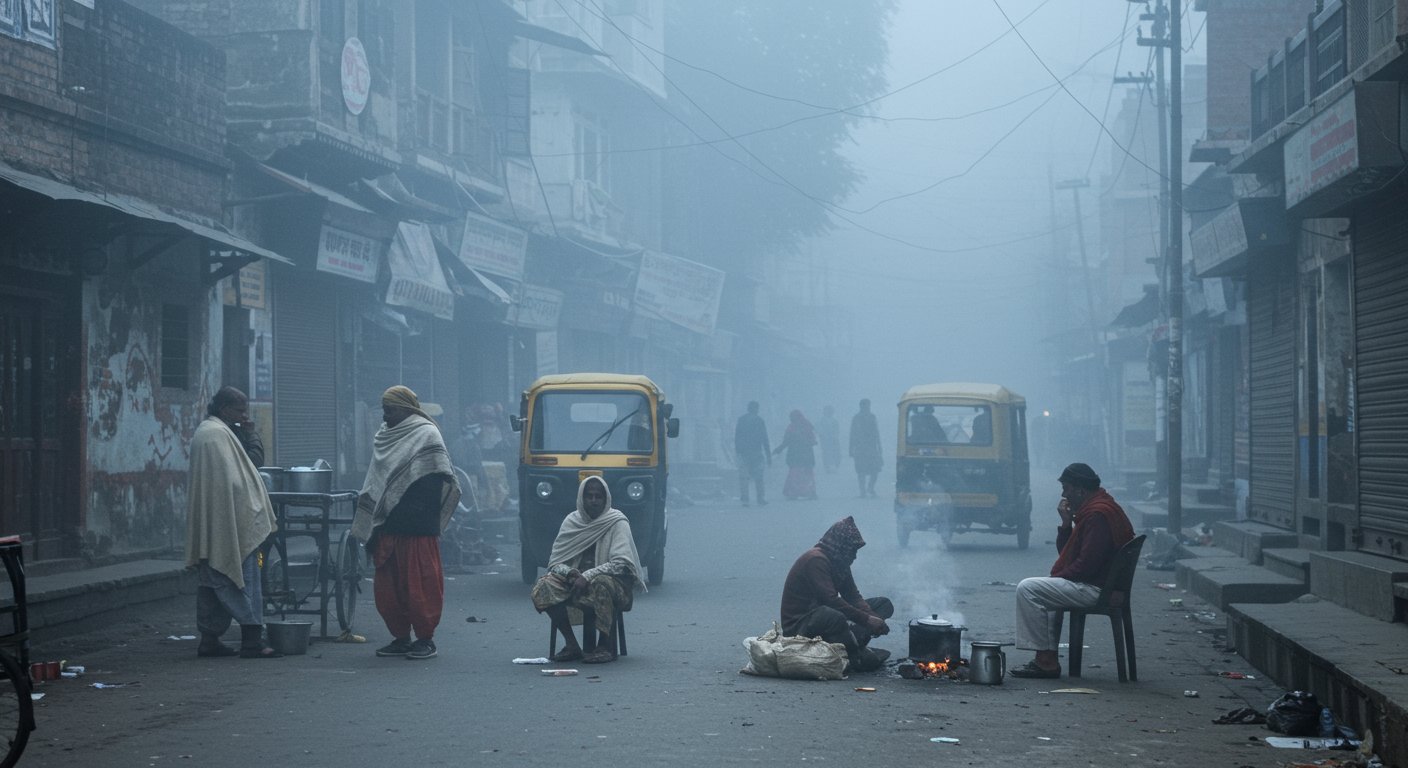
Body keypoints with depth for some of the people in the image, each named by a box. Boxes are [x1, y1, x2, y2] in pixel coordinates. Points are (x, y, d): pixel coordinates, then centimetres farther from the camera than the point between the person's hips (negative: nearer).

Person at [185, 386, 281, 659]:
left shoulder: (205, 432, 19)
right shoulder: (219, 434, -14)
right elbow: (232, 481, -19)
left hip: (209, 528, 11)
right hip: (229, 522, -11)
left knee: (212, 582, 10)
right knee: (244, 578, -9)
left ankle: (209, 639, 11)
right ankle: (251, 641, -12)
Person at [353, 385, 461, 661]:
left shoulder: (426, 435, -5)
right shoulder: (385, 435, 17)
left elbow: (435, 483, -12)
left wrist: (423, 515, -19)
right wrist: (371, 519, 18)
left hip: (417, 528, -8)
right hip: (387, 526, 8)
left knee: (420, 584, -4)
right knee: (387, 584, 8)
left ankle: (426, 639, 4)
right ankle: (400, 638, 17)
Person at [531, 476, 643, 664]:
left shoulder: (617, 522, -6)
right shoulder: (572, 522, 7)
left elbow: (620, 563, -17)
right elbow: (554, 561, 5)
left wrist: (587, 576, -27)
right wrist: (569, 573, -18)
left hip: (613, 581, -4)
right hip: (576, 578, 4)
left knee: (600, 584, -40)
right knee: (543, 587, -22)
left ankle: (607, 646, -25)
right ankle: (571, 645, -16)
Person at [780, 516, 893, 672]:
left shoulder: (838, 562, 10)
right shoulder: (815, 560, -21)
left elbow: (853, 596, 5)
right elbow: (831, 600, -30)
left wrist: (871, 616, -15)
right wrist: (867, 620, -28)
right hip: (798, 626, -10)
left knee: (884, 604, 5)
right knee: (835, 617, -44)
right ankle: (857, 655, -21)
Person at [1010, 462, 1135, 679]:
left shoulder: (1098, 515, -18)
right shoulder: (1090, 510, 17)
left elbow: (1086, 565, -24)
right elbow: (1066, 553, 19)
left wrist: (1058, 576, -10)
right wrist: (1066, 523, 5)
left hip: (1096, 588, -11)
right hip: (1097, 586, 11)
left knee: (1027, 589, -13)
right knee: (1043, 590, 30)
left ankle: (1045, 661, -12)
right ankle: (1048, 658, 19)